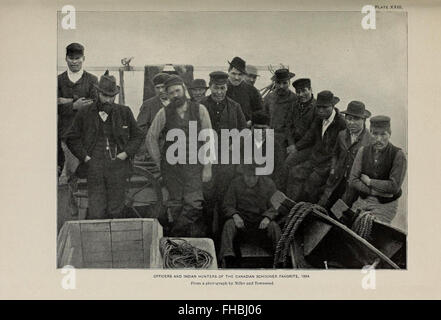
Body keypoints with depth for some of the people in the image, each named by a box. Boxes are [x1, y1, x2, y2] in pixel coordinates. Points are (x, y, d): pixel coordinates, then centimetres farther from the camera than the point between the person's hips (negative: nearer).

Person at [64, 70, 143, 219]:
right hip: (94, 168, -1)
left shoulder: (125, 112, 9)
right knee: (96, 213, -5)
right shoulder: (84, 114, 6)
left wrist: (127, 153, 2)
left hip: (118, 168, 1)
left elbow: (137, 135, 17)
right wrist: (84, 156, 0)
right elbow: (71, 138, 13)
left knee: (116, 212, 4)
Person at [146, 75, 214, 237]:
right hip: (171, 166, 1)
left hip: (194, 164, 0)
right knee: (175, 204, 5)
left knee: (193, 204, -12)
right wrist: (159, 162, 6)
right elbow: (151, 138, 7)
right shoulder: (164, 113, 0)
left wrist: (207, 166, -2)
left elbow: (208, 139, 0)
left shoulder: (199, 110, -2)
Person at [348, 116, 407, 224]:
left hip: (385, 205, -4)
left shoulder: (398, 155, -9)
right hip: (362, 201, 4)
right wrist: (376, 191, -13)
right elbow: (352, 181, -1)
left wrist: (369, 181, -8)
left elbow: (394, 187, -15)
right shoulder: (363, 151, 3)